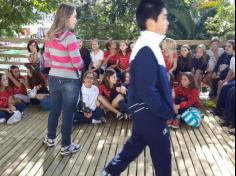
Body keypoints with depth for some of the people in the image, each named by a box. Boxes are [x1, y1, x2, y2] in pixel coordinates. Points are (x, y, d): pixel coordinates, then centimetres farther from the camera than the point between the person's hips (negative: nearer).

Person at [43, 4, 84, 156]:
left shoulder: (50, 36, 3)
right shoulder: (70, 37, -19)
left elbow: (47, 60, 10)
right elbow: (78, 64, -21)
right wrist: (81, 64, 1)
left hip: (53, 78, 7)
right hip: (70, 81, -7)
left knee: (55, 109, 22)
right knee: (68, 113, 7)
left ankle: (50, 138, 38)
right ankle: (66, 146, 20)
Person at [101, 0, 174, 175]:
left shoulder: (148, 46, 7)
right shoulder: (146, 50, -25)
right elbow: (147, 91, -28)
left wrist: (165, 108, 14)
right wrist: (166, 112, -17)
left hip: (146, 112, 9)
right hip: (151, 114, -9)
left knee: (135, 144, 23)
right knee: (162, 153, 10)